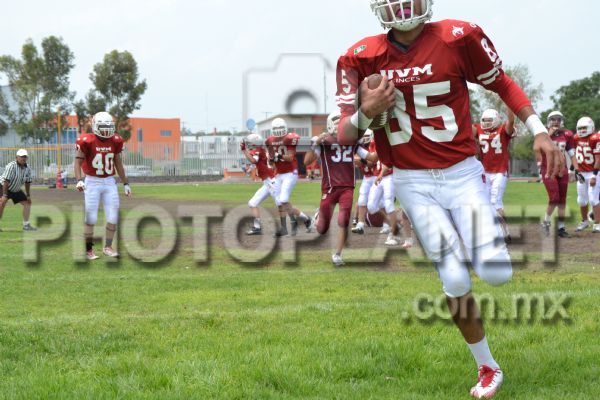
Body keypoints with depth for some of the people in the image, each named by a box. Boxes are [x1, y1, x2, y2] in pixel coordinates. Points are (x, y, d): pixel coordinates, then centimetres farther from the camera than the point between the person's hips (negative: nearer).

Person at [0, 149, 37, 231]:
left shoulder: (27, 169, -5)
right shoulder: (11, 166, -27)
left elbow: (27, 182, 7)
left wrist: (28, 195, 5)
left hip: (16, 190, 8)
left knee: (27, 203, 6)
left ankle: (26, 225, 16)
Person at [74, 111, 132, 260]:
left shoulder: (115, 141, 1)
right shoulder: (86, 141, -12)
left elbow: (118, 163, 12)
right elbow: (78, 162, -9)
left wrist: (125, 183, 16)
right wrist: (79, 180, -24)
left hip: (110, 182, 4)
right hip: (92, 182, -4)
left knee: (113, 217, 2)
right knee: (91, 218, -3)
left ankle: (108, 247, 15)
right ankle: (88, 249, 7)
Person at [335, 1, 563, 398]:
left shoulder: (458, 37, -11)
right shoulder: (362, 58, -7)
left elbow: (502, 84, 5)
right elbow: (345, 135, -2)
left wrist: (539, 132, -2)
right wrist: (366, 113, -24)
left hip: (462, 173, -1)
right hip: (414, 182, 1)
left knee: (496, 274, -11)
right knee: (456, 282, -3)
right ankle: (488, 368, 19)